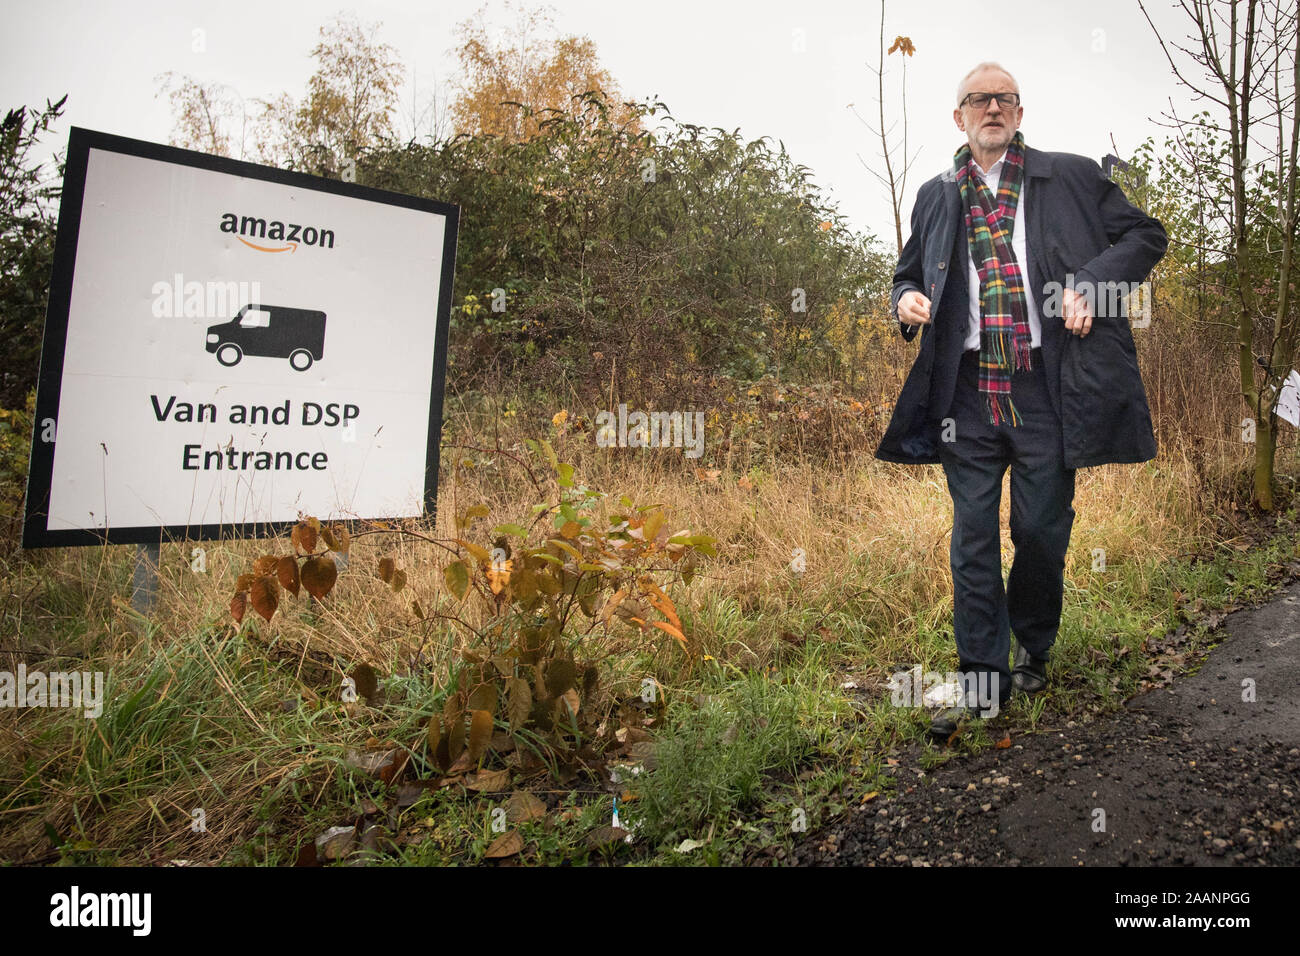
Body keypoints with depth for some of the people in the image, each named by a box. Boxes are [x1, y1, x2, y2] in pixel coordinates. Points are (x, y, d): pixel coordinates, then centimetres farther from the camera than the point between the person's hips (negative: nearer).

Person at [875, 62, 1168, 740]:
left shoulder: (1071, 177, 10)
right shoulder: (936, 196, 16)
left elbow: (1145, 234, 12)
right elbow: (909, 272, 25)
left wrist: (1091, 283, -7)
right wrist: (907, 300, 1)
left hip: (1046, 391, -1)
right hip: (969, 395, 2)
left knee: (1042, 531, 6)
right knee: (972, 538, 2)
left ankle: (1032, 652, 31)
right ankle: (983, 679, 12)